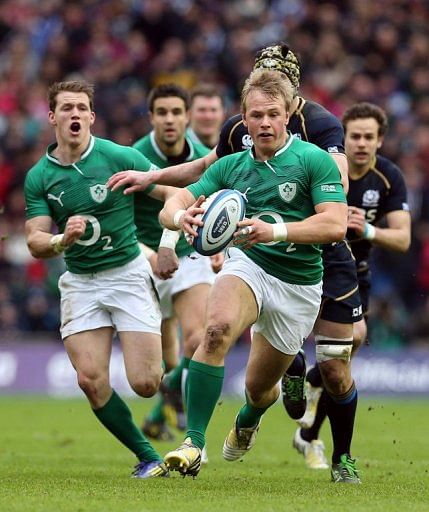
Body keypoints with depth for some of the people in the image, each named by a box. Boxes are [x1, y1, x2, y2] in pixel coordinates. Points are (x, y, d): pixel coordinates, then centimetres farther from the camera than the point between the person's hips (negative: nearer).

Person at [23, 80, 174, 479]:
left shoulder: (119, 157, -10)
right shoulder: (38, 177, 0)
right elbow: (35, 243, -5)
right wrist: (63, 240, -25)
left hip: (128, 272, -3)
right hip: (79, 281, 3)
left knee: (144, 383, -11)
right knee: (91, 379, -12)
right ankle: (148, 458, 5)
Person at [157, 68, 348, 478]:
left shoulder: (315, 160, -9)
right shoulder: (230, 166, 3)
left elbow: (335, 224, -20)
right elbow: (171, 206, 0)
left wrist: (276, 231, -33)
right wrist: (182, 216, -26)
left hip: (298, 286, -1)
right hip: (247, 265, 1)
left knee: (261, 386, 13)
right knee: (217, 329, -33)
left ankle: (248, 421, 54)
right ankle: (193, 445, -33)